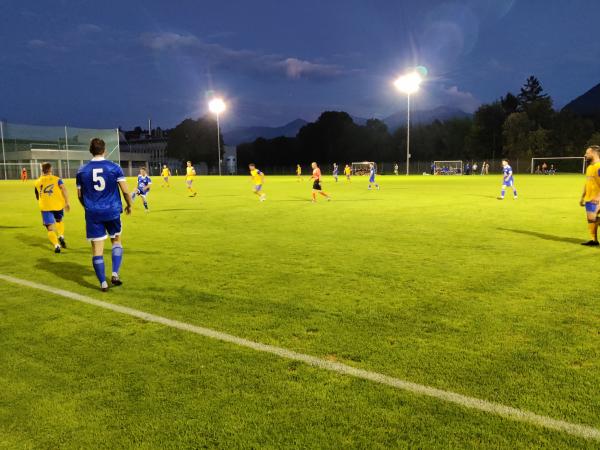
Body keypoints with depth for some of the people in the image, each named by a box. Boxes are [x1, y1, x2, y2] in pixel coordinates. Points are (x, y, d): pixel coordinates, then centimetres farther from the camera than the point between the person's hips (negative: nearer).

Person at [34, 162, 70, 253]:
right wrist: (67, 203, -9)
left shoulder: (37, 182, 16)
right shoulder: (57, 179, 8)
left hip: (45, 207, 0)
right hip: (58, 205, 0)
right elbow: (64, 190, -9)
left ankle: (56, 245, -18)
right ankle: (61, 236, 8)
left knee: (50, 229, -1)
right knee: (59, 221, 28)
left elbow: (38, 198, 24)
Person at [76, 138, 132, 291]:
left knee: (97, 248, 5)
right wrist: (129, 205, 13)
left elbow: (80, 195, 11)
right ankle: (115, 274, 8)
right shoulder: (114, 167, -4)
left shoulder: (82, 170, 2)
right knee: (116, 241, 20)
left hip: (93, 213, 1)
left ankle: (103, 283, 8)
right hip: (112, 211, 0)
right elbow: (125, 191, -6)